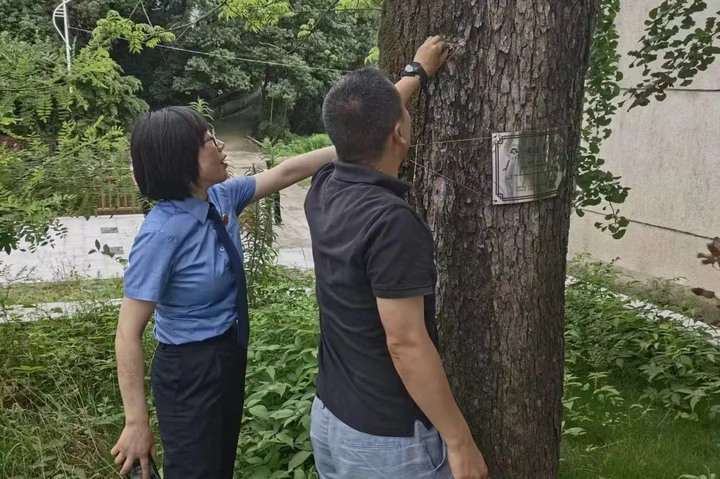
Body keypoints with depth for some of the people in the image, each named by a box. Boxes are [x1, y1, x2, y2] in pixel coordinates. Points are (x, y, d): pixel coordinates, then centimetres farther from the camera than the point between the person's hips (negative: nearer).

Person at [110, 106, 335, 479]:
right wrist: (137, 422, -24)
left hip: (230, 357, 8)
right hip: (189, 371, -8)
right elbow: (128, 335, -26)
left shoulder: (220, 198, -7)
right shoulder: (162, 233, -28)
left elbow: (285, 173, 6)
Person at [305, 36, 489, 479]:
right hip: (388, 440, -7)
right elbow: (405, 345, -26)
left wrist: (418, 72, 29)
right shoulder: (391, 222, -27)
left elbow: (365, 125, 17)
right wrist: (459, 440, -18)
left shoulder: (323, 192, -3)